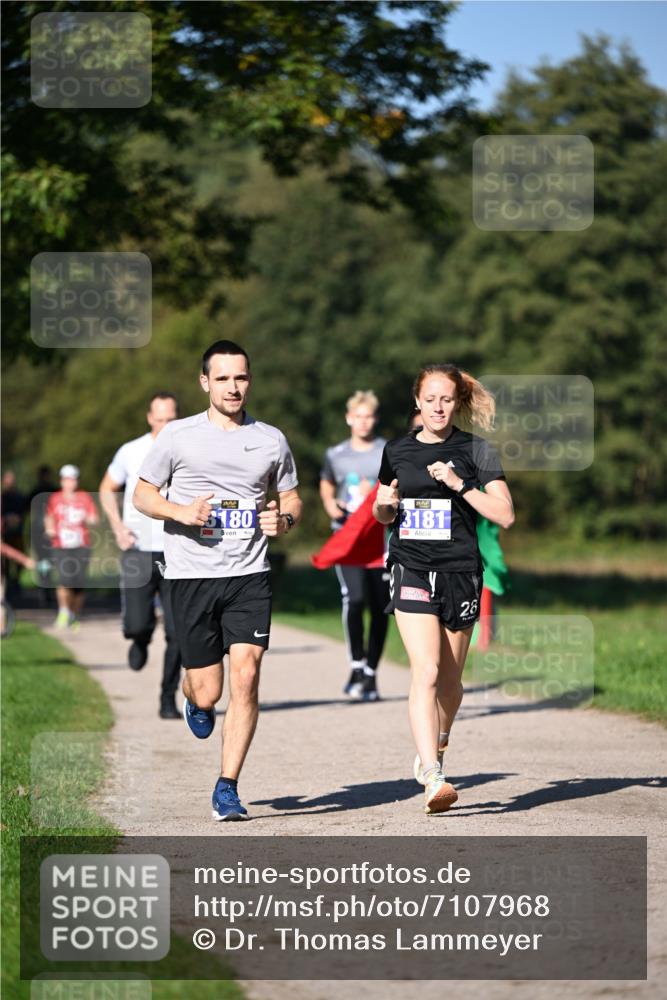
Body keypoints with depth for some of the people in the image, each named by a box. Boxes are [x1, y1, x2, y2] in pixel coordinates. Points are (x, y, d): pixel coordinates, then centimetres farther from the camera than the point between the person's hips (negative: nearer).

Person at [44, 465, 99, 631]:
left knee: (79, 585, -2)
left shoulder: (85, 498, 7)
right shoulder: (55, 499, 8)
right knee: (65, 579, -19)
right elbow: (49, 517, 22)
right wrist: (49, 529, 3)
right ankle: (64, 611, 4)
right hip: (61, 547, -1)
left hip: (81, 547, 1)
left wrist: (86, 520, -14)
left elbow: (95, 520, 7)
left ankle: (75, 617, 15)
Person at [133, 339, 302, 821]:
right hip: (192, 574, -1)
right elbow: (143, 494, 8)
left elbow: (292, 497, 18)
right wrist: (181, 511, -12)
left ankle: (228, 787, -4)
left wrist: (284, 519, -5)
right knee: (208, 692, 0)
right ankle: (194, 699, 40)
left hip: (250, 575, 1)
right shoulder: (178, 436, 1)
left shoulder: (271, 439, 8)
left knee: (246, 676, -14)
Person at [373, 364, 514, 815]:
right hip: (412, 571, 0)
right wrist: (384, 504, -1)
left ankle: (438, 741, 42)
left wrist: (460, 484, -15)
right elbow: (384, 515, 22)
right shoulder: (397, 451, 9)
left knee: (448, 680, 10)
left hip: (461, 573, 0)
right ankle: (433, 778, -24)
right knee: (426, 671, -17)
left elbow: (505, 515, -5)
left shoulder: (476, 450, 1)